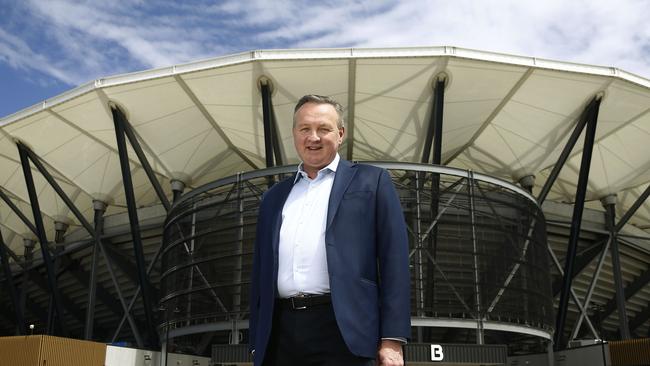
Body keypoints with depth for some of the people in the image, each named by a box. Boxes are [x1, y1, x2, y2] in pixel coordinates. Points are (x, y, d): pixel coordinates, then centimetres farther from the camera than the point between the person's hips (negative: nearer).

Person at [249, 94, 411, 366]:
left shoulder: (371, 181, 7)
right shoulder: (274, 197, 19)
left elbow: (394, 259, -1)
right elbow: (261, 272, 18)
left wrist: (392, 339, -8)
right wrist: (257, 343, 13)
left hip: (343, 332, -4)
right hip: (280, 334, 4)